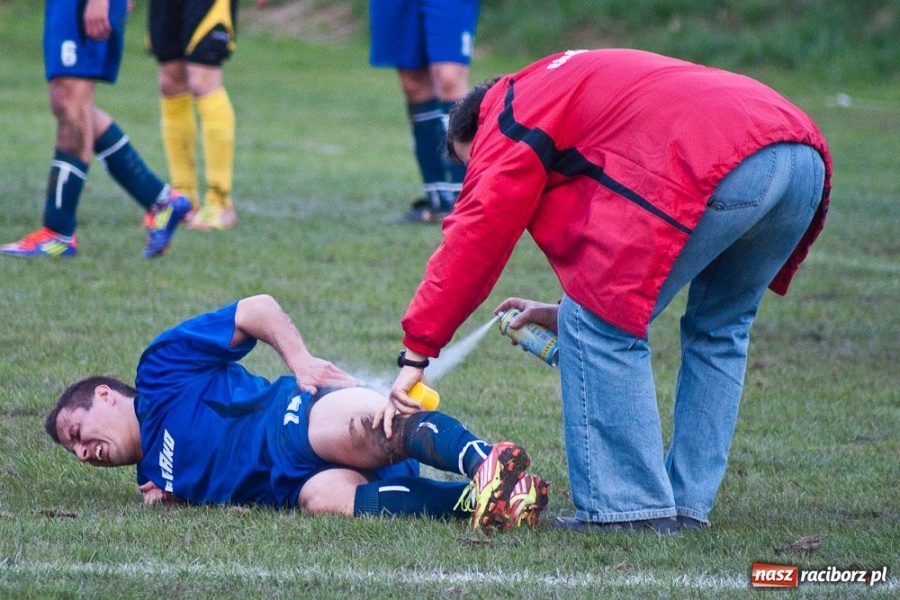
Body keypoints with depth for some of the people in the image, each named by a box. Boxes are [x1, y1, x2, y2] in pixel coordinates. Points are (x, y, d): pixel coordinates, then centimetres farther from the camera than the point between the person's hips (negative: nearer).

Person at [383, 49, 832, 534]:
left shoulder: (512, 114, 13)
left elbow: (473, 237, 5)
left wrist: (416, 352, 5)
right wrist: (578, 308, 37)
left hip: (718, 166, -9)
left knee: (602, 328, 1)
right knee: (718, 331, 24)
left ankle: (629, 507, 1)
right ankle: (688, 503, 23)